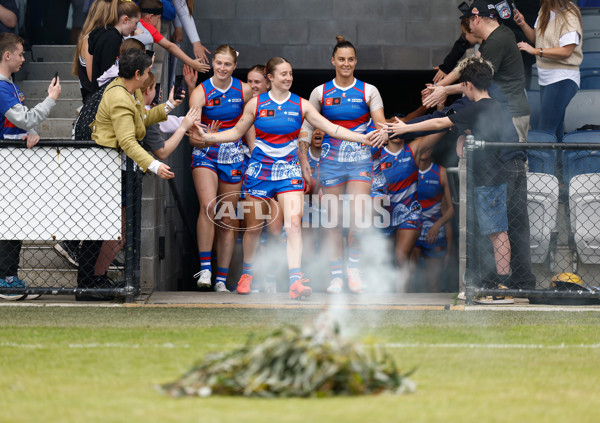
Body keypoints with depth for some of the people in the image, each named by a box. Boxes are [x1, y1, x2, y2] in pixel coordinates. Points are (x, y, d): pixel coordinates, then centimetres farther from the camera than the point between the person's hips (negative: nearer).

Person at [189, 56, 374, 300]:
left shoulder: (301, 106, 1)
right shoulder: (256, 104, 0)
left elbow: (331, 129, 1)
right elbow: (236, 133, 10)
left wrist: (363, 138, -6)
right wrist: (206, 138, -1)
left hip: (289, 169, 0)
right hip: (260, 169, 0)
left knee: (294, 223, -17)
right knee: (254, 226, 8)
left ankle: (295, 279, -23)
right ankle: (247, 274, 31)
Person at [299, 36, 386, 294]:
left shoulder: (368, 91, 3)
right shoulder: (320, 93, 5)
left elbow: (381, 125, 1)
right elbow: (307, 128, 8)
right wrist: (304, 162, 2)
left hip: (360, 160, -1)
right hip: (331, 160, 1)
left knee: (357, 217, -15)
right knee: (334, 220, 2)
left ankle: (354, 267, 5)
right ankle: (336, 275, 9)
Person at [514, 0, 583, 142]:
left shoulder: (569, 16, -16)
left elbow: (566, 51, -21)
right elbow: (536, 37, 19)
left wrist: (535, 51, -23)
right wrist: (523, 24, 0)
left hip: (562, 79, -9)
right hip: (546, 77, 9)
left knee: (546, 130, -14)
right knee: (555, 128, 13)